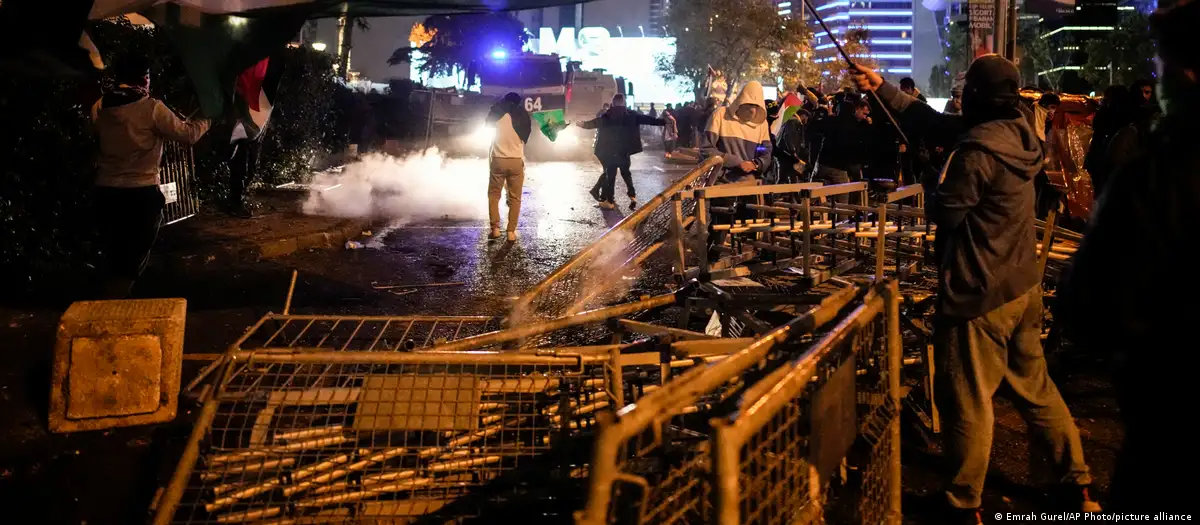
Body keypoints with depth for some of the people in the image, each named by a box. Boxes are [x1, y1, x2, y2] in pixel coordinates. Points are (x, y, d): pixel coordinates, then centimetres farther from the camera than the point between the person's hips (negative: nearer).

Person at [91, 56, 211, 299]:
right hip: (141, 192, -5)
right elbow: (188, 134, -5)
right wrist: (206, 117, 14)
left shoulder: (100, 107, 5)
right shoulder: (151, 107, -11)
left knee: (114, 256, 18)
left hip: (106, 191, 5)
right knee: (132, 260, 3)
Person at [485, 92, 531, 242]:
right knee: (515, 198, 7)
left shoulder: (497, 114, -3)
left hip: (498, 160, -1)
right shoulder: (523, 116, 1)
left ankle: (495, 228, 1)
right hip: (516, 161, 1)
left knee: (493, 195, 11)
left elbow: (488, 125, 14)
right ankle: (511, 231, 2)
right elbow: (525, 138, 10)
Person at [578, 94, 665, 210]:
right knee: (626, 172, 16)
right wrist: (664, 122, 4)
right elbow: (647, 119, -1)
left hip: (609, 150, -1)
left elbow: (594, 122, 8)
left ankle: (609, 201, 4)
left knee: (610, 174, 4)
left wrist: (583, 124, 27)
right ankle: (632, 196, 4)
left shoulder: (607, 116, -3)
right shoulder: (630, 115, -1)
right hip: (624, 149, 2)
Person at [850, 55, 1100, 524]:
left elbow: (943, 211, -15)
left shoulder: (978, 149, -23)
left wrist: (931, 176, 4)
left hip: (980, 293, -9)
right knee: (1035, 388, 21)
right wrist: (883, 90, 9)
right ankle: (1078, 486, 31)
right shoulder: (1017, 130, 5)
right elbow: (935, 121, 10)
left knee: (968, 402, 4)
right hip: (1022, 285, 9)